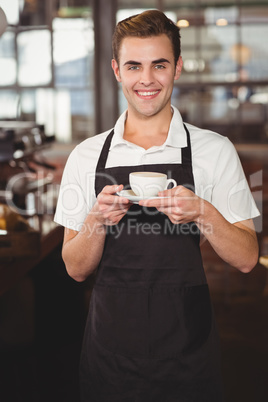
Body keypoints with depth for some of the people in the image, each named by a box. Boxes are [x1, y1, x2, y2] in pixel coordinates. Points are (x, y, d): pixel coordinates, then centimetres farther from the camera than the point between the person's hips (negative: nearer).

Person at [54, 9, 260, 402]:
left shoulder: (215, 150, -3)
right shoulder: (86, 156, 1)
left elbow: (246, 259, -4)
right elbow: (76, 268, 3)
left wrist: (202, 212, -21)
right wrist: (97, 219, -17)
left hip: (187, 350, -1)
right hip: (109, 350, 1)